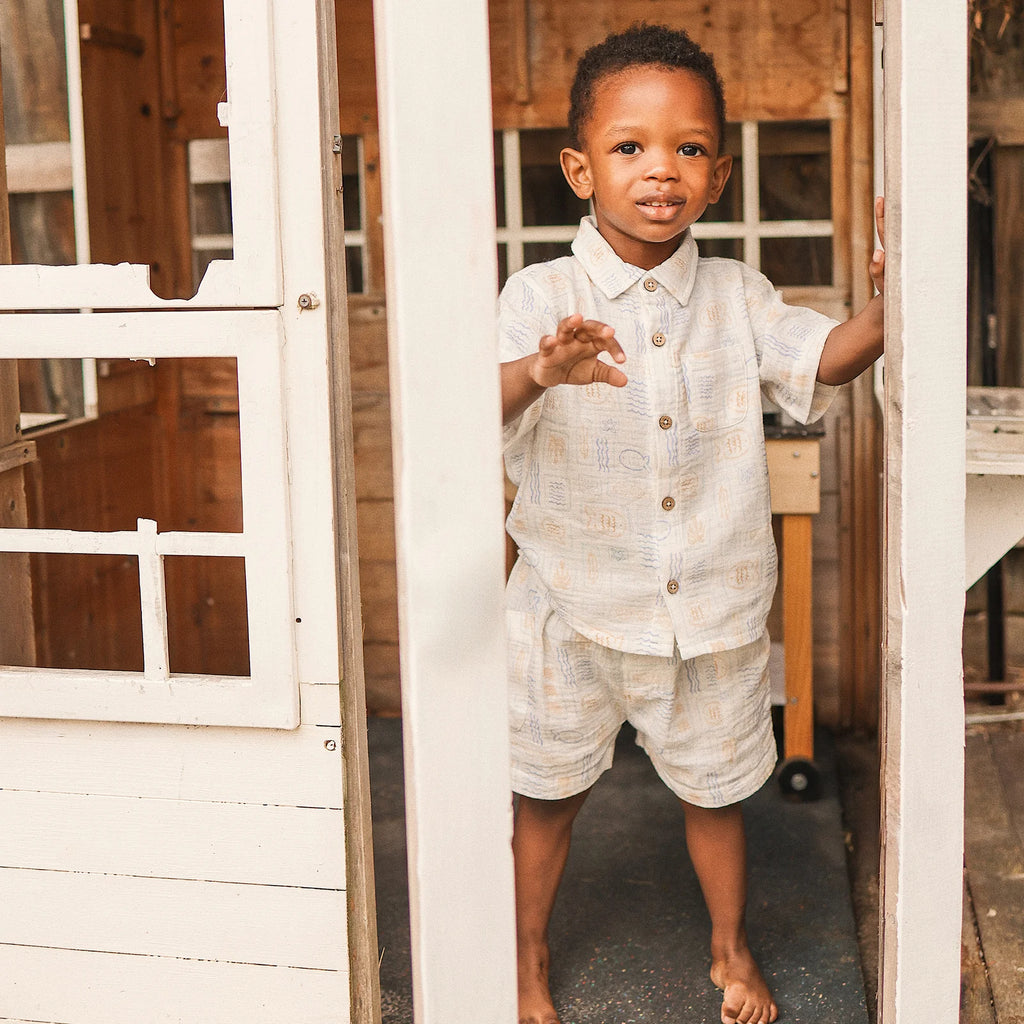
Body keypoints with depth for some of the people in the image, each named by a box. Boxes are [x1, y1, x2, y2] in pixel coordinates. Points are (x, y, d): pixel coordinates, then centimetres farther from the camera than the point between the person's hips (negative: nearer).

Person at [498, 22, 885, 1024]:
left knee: (714, 790, 19)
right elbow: (481, 404, -26)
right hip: (576, 608, -2)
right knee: (549, 793, 15)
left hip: (712, 609, 2)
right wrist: (538, 371, -49)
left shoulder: (736, 295, 0)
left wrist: (886, 302, -29)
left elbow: (823, 359, -8)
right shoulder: (542, 297, -11)